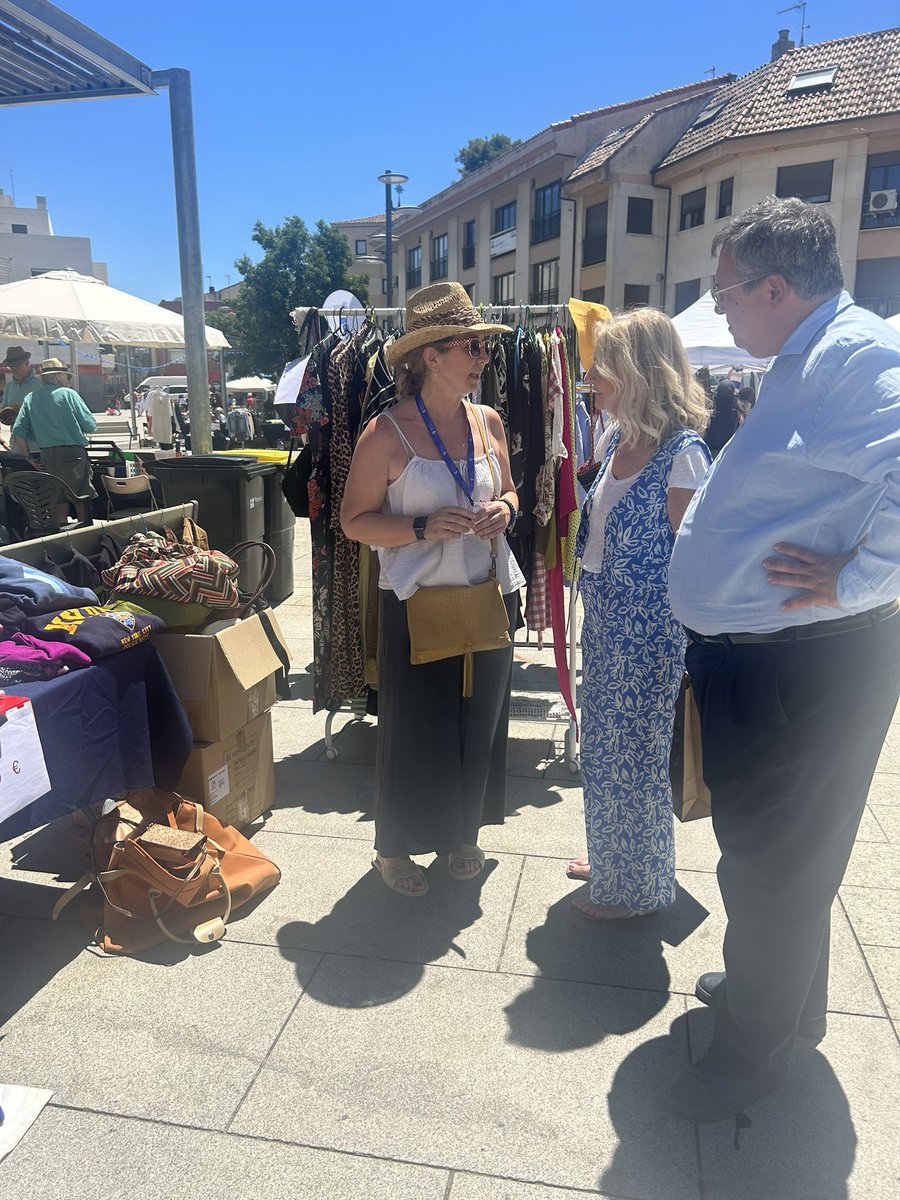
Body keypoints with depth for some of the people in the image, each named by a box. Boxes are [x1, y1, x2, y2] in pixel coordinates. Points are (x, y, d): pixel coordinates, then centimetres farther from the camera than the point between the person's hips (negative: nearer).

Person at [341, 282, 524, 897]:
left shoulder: (488, 421, 4)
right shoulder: (387, 434, -11)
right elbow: (354, 520, -8)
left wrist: (505, 510, -6)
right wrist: (424, 528, -22)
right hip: (417, 600, -5)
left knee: (480, 720, 15)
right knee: (413, 727, 5)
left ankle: (460, 832, 37)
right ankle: (396, 845, 28)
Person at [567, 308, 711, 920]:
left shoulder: (682, 451, -18)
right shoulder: (614, 440, 6)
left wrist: (683, 645, -12)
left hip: (649, 627, -8)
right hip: (604, 617, 8)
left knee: (634, 751, 7)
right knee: (602, 742, 20)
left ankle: (637, 884, 30)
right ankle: (611, 855, 43)